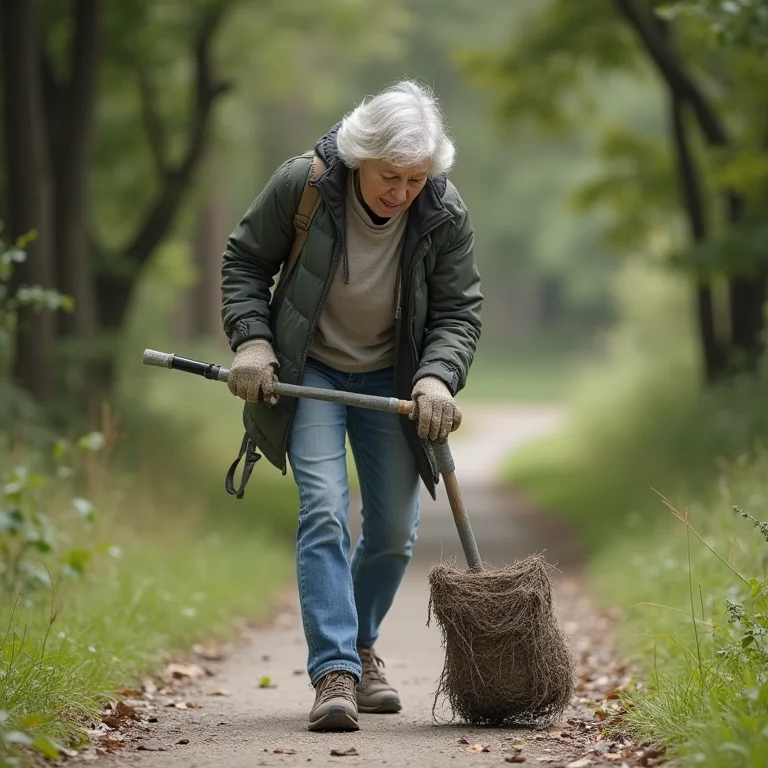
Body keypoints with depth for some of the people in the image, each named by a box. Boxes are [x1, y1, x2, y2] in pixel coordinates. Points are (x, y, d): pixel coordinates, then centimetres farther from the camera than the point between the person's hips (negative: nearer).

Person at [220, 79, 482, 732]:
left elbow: (459, 311, -9)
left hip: (390, 379, 3)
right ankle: (334, 672, -22)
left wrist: (438, 378, -26)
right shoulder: (301, 185, -21)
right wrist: (252, 340, -17)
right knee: (324, 511, -19)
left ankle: (361, 644, 31)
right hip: (310, 371, -3)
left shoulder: (445, 214, -16)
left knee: (395, 530, 5)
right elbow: (245, 261, -6)